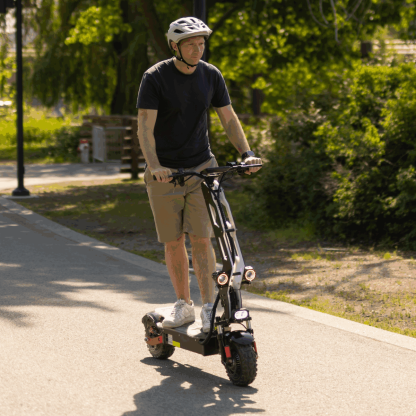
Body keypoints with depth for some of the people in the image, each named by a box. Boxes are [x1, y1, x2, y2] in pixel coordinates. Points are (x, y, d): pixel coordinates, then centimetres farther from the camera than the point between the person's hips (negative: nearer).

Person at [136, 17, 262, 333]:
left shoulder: (211, 75, 1)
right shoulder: (155, 78, -11)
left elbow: (229, 118, 6)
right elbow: (145, 126, -17)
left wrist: (247, 153, -8)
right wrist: (154, 165, -32)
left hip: (201, 167, 2)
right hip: (164, 173, -1)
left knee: (202, 238, -7)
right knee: (173, 242, 4)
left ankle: (209, 307, -4)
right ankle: (183, 305, 18)